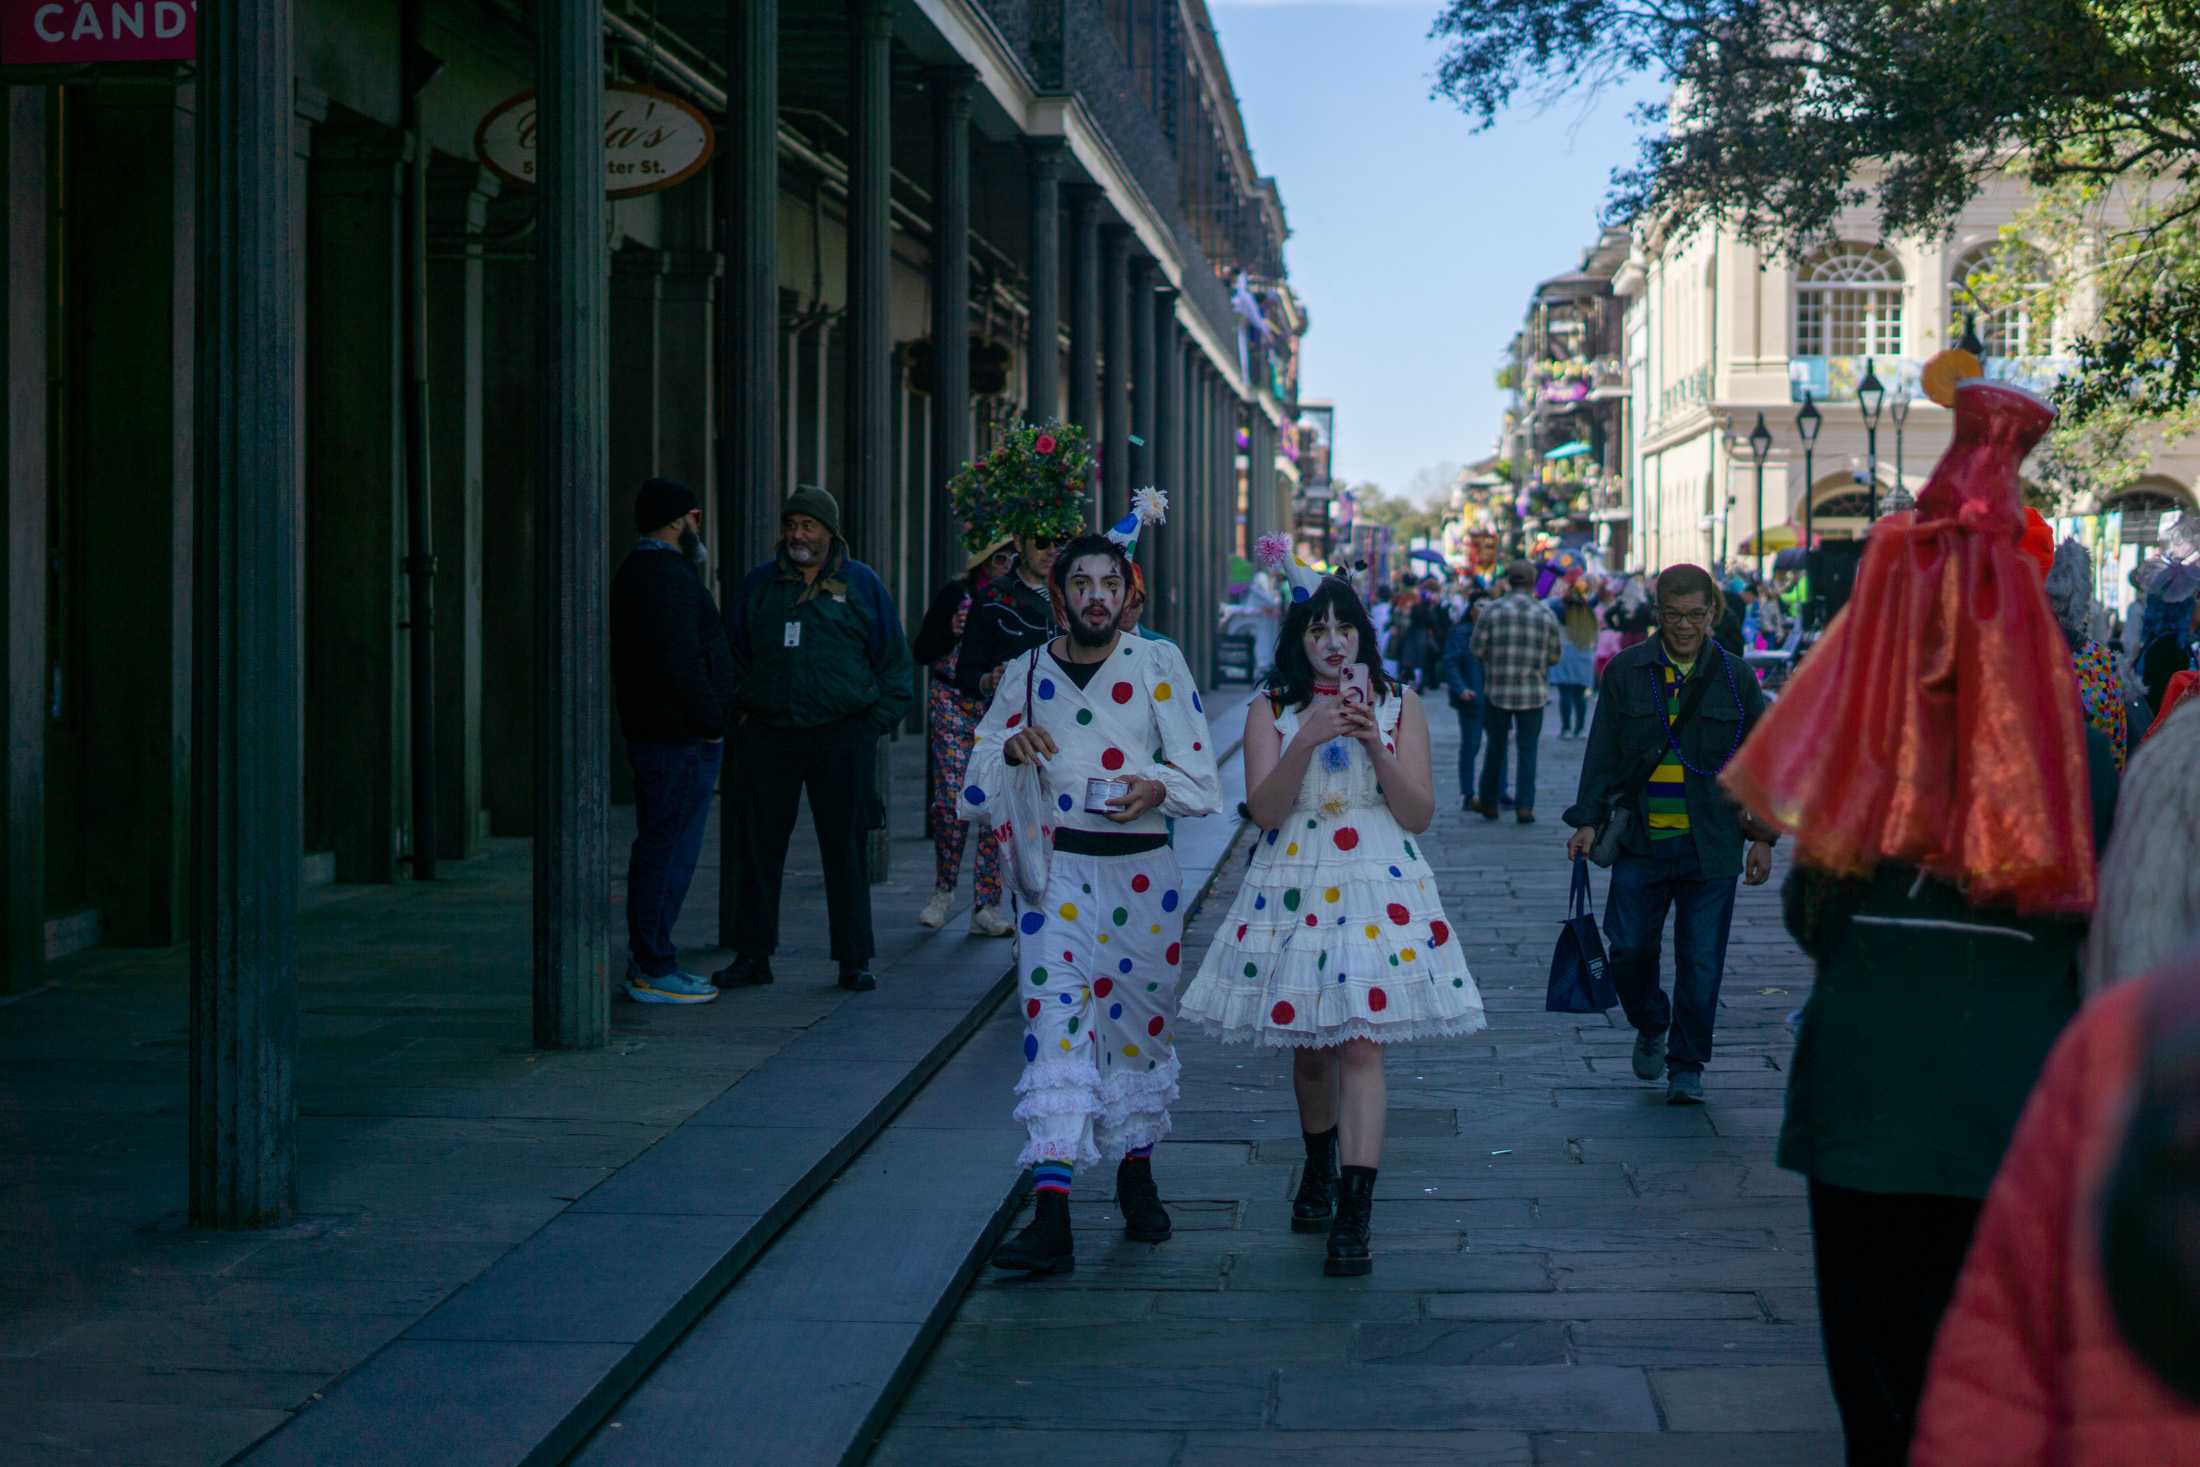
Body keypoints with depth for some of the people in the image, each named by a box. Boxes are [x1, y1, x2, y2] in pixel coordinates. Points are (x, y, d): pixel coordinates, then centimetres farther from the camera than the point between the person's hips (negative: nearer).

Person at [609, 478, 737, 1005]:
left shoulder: (636, 571, 18)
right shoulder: (670, 577, -17)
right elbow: (681, 662, -25)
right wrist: (710, 723, -15)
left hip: (651, 732, 11)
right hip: (681, 740, -11)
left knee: (656, 848, 14)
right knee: (670, 849, -8)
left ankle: (647, 963, 20)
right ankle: (654, 970, -6)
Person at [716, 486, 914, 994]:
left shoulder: (861, 584, 6)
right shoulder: (760, 584, 11)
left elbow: (893, 660, 9)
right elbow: (735, 655, 17)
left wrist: (877, 720, 1)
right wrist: (740, 713, 7)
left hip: (841, 737, -2)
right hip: (769, 737, 2)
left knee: (845, 848, 1)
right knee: (760, 847, 4)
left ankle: (855, 961, 8)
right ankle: (752, 955, 12)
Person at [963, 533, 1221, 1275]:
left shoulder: (1157, 664, 1)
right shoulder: (1027, 674, 6)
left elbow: (1202, 779, -2)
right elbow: (977, 795, 8)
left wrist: (1157, 788, -23)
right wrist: (1010, 748, -13)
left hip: (1142, 870, 0)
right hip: (1059, 871, 0)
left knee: (1141, 1024, 11)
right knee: (1054, 1024, -11)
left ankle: (1136, 1174, 36)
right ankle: (1052, 1219, -18)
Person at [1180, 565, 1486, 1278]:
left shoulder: (1399, 706, 5)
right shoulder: (1271, 711, 5)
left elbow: (1419, 814, -1)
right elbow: (1264, 810, -7)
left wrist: (1376, 746, -14)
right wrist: (1307, 742, -19)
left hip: (1379, 889, -1)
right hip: (1295, 890, 2)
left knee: (1361, 1045, -12)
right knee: (1309, 1050, 12)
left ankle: (1354, 1217, -14)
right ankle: (1318, 1168, 39)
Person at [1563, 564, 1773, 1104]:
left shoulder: (1734, 676, 4)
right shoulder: (1627, 671, 4)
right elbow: (1603, 751, 6)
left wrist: (1763, 836, 5)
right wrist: (1588, 820, -2)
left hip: (1711, 846, 0)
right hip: (1641, 840, 1)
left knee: (1701, 962, 0)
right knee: (1629, 949, 0)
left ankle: (1687, 1066, 14)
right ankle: (1651, 1028, 30)